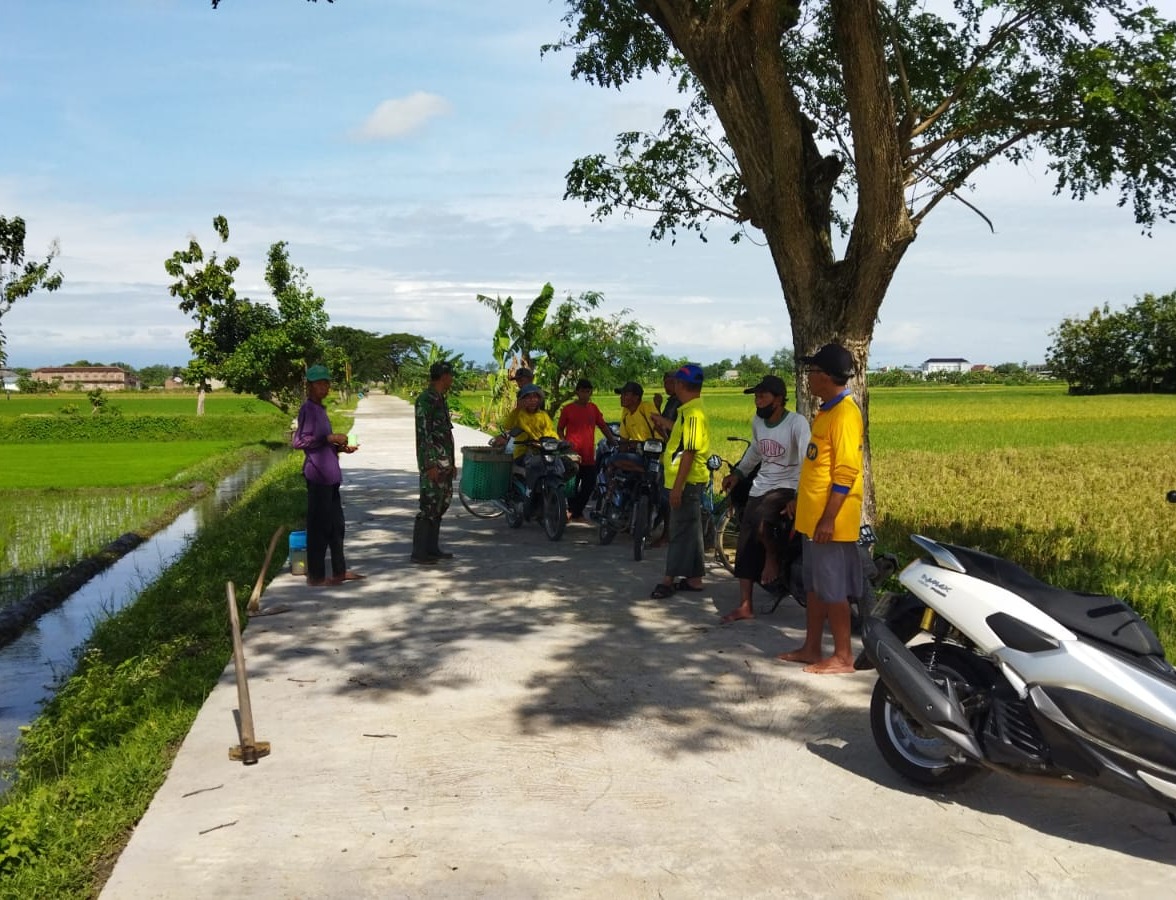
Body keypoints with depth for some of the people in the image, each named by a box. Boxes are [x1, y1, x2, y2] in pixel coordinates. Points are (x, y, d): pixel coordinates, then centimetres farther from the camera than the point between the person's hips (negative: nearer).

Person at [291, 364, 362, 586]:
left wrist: (340, 447, 9)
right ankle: (316, 576, 6)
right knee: (319, 525, -2)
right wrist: (329, 438, -19)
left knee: (336, 524, 14)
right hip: (317, 475, -9)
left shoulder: (320, 409, 16)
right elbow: (299, 441, -18)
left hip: (329, 475, 9)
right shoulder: (308, 409, -10)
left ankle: (339, 571, 22)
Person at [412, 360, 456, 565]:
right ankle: (418, 553, -5)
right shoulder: (425, 399, -13)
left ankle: (432, 548, 19)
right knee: (429, 505, -9)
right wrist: (430, 465, -22)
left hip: (444, 460, 10)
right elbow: (423, 433, -18)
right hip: (432, 461, -10)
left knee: (442, 503, 12)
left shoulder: (440, 399, 16)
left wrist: (450, 462, 21)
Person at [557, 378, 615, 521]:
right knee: (573, 485, 1)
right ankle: (572, 511, 15)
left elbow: (603, 425, 15)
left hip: (589, 455, 4)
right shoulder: (568, 409, 0)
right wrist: (564, 443, -9)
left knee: (589, 485, 7)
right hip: (573, 454, -4)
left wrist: (612, 439, 3)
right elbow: (559, 429, 6)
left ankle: (577, 511, 22)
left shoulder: (593, 408, 11)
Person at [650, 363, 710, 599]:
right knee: (689, 529, 13)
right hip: (688, 481, 10)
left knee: (681, 529, -4)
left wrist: (677, 486, -22)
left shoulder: (692, 413, -18)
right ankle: (694, 578, 20)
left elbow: (689, 452, -22)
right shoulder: (689, 410, 14)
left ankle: (669, 579, 1)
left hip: (687, 481, -10)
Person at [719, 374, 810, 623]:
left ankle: (773, 556, -1)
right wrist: (738, 473, 22)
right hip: (759, 488, 7)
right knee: (746, 546, 1)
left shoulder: (797, 422, -17)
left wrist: (800, 497, -35)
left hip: (787, 488, -7)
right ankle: (745, 606, 8)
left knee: (760, 522, -34)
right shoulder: (757, 421, 5)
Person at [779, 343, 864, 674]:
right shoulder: (826, 410, 13)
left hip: (829, 521, -10)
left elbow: (846, 473, -21)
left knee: (833, 589, -1)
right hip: (812, 516, 10)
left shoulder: (844, 413, -17)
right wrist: (801, 501, 25)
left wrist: (829, 519, -23)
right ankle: (811, 647, 25)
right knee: (814, 586, 16)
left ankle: (842, 656, 8)